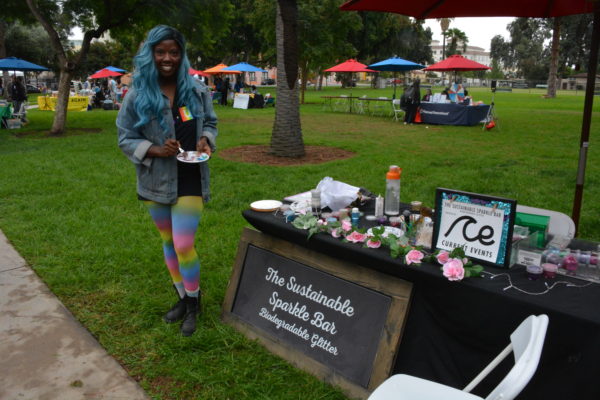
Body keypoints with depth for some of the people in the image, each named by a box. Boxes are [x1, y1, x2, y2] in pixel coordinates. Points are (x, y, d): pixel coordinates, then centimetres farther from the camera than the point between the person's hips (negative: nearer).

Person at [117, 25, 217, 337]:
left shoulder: (197, 91, -2)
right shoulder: (137, 95, -6)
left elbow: (210, 123, 11)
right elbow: (125, 138, -2)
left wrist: (205, 140, -11)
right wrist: (156, 150, -19)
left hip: (189, 181, -2)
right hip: (156, 181, 2)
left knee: (184, 246, -5)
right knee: (168, 243, 15)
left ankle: (193, 304, 19)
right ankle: (182, 298, 35)